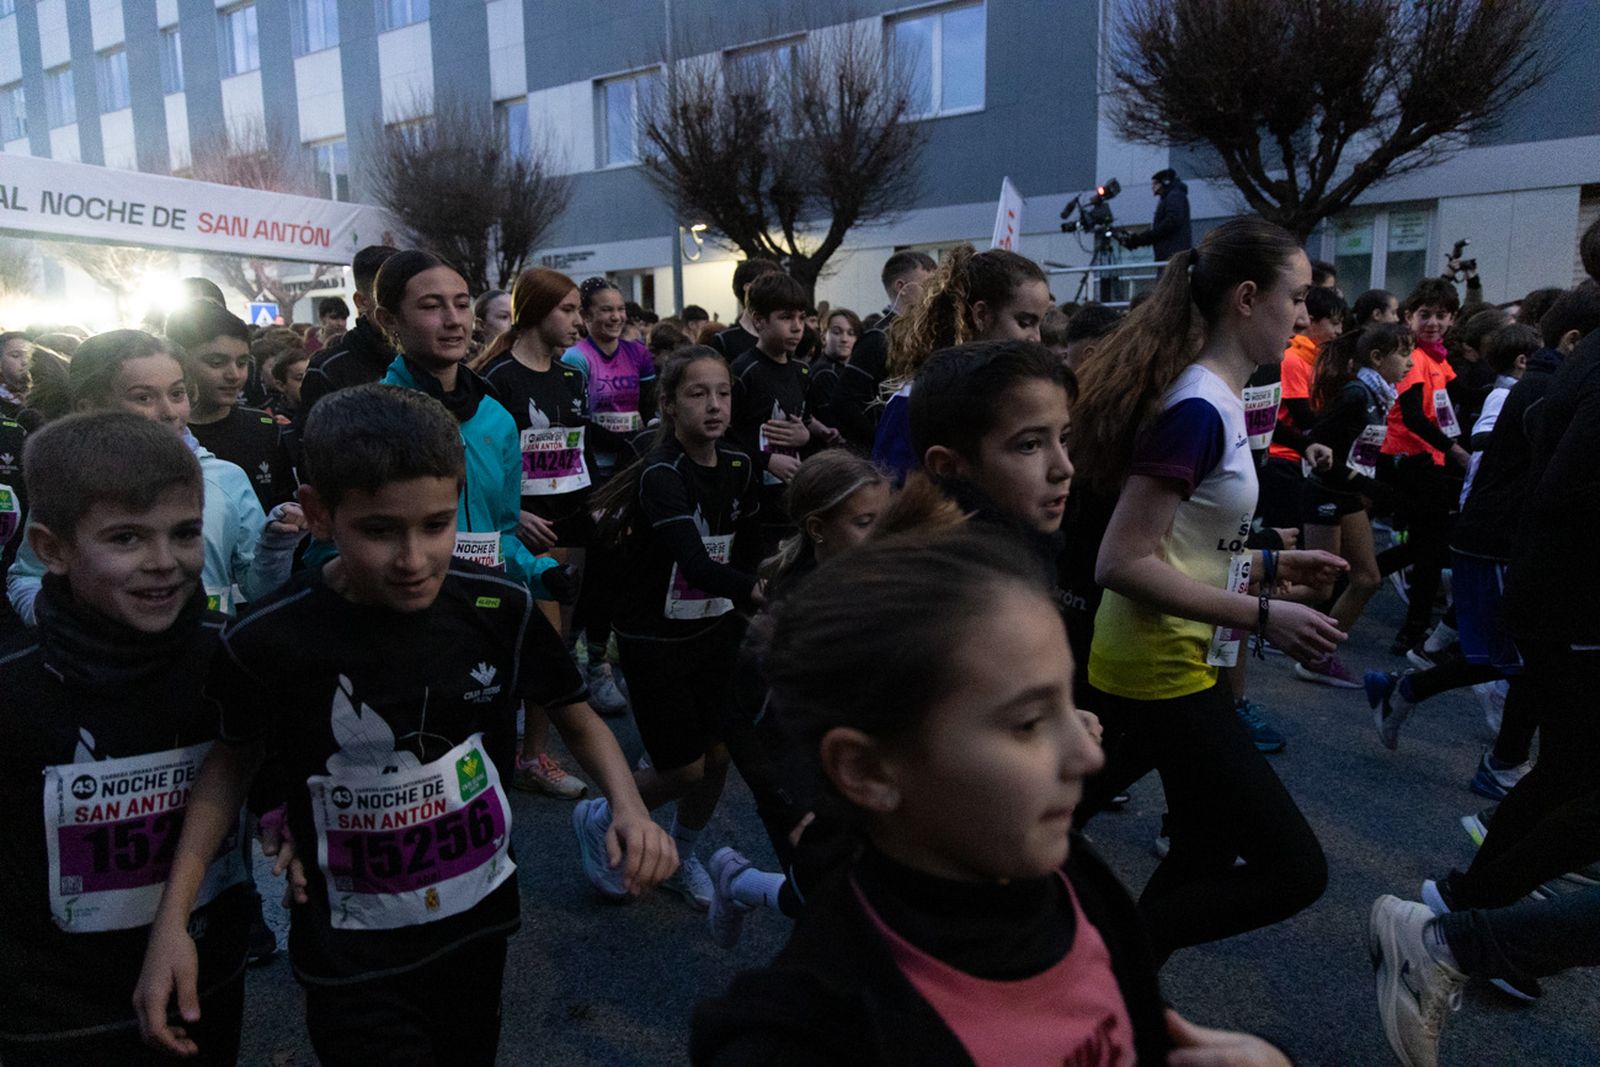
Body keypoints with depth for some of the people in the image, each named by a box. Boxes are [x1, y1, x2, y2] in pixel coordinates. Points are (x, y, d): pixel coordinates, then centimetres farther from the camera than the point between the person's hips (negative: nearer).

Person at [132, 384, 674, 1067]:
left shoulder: (501, 610, -17)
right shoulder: (269, 643, -20)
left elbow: (576, 718, -2)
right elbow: (234, 759, 0)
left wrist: (628, 804, -20)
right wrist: (171, 918, -7)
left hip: (479, 919, 3)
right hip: (351, 954, -2)